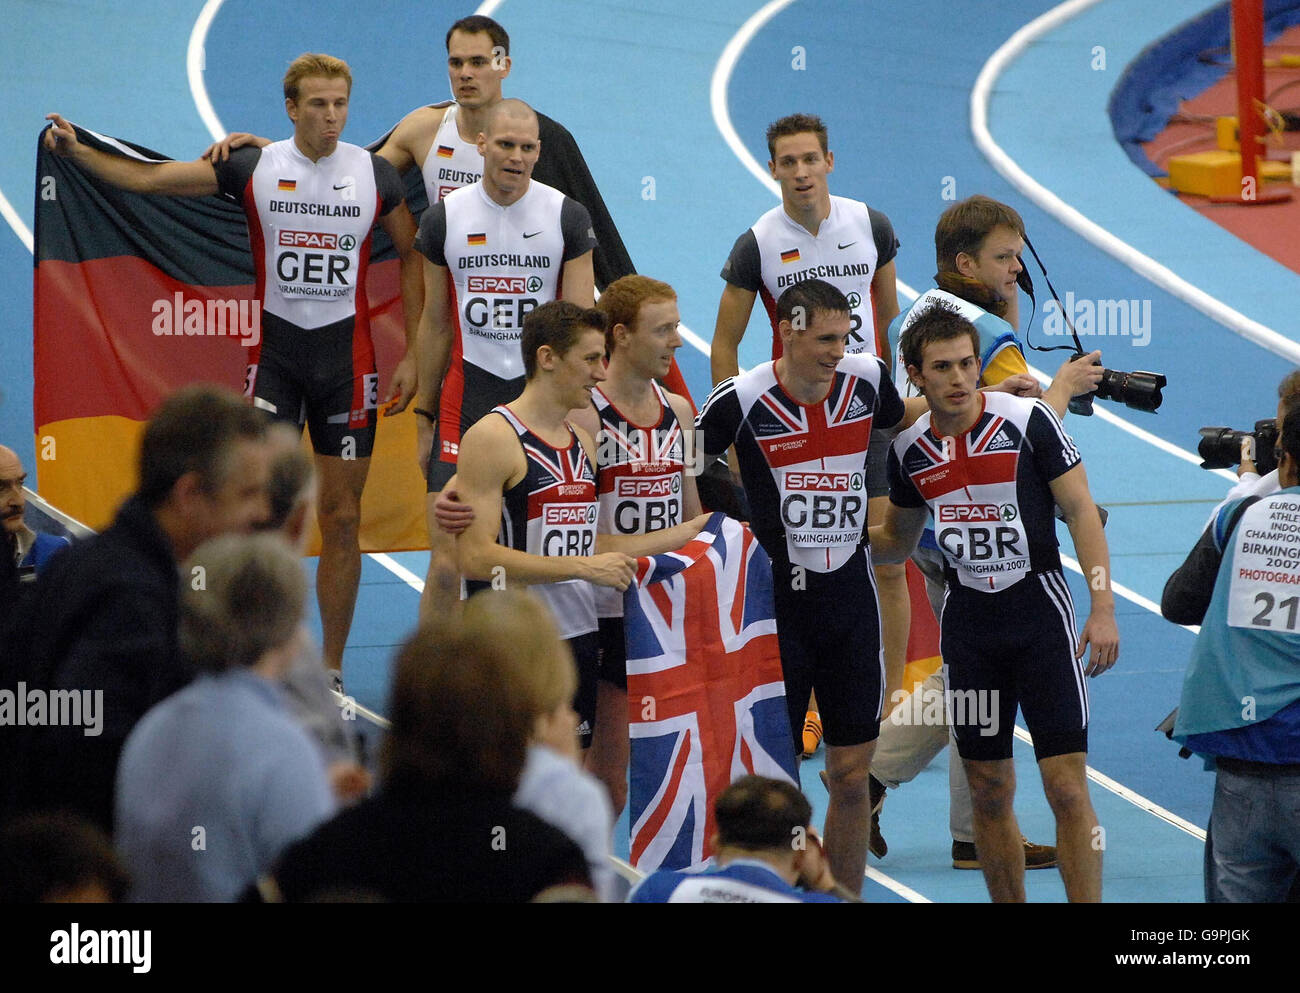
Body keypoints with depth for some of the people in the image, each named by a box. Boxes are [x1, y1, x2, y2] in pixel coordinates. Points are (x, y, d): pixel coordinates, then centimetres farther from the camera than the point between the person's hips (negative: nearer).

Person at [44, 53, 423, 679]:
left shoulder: (376, 175, 0)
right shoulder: (253, 169, -2)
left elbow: (412, 257, 10)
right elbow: (148, 178, -1)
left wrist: (412, 355, 5)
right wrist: (77, 153, -14)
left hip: (348, 356, 1)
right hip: (275, 347, -1)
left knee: (342, 517, 4)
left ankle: (331, 672, 13)